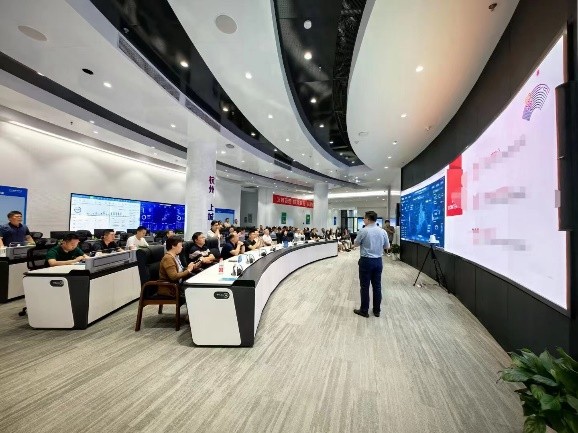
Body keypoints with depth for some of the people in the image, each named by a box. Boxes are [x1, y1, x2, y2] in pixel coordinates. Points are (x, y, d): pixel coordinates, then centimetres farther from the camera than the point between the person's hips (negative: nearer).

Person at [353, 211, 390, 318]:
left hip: (366, 261, -5)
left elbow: (356, 244, 1)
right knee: (377, 286, 12)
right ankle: (377, 310, 23)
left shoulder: (363, 231, -13)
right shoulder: (382, 231, 1)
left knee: (365, 286, 4)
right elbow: (387, 246, 12)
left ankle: (364, 310, 13)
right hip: (378, 261, 5)